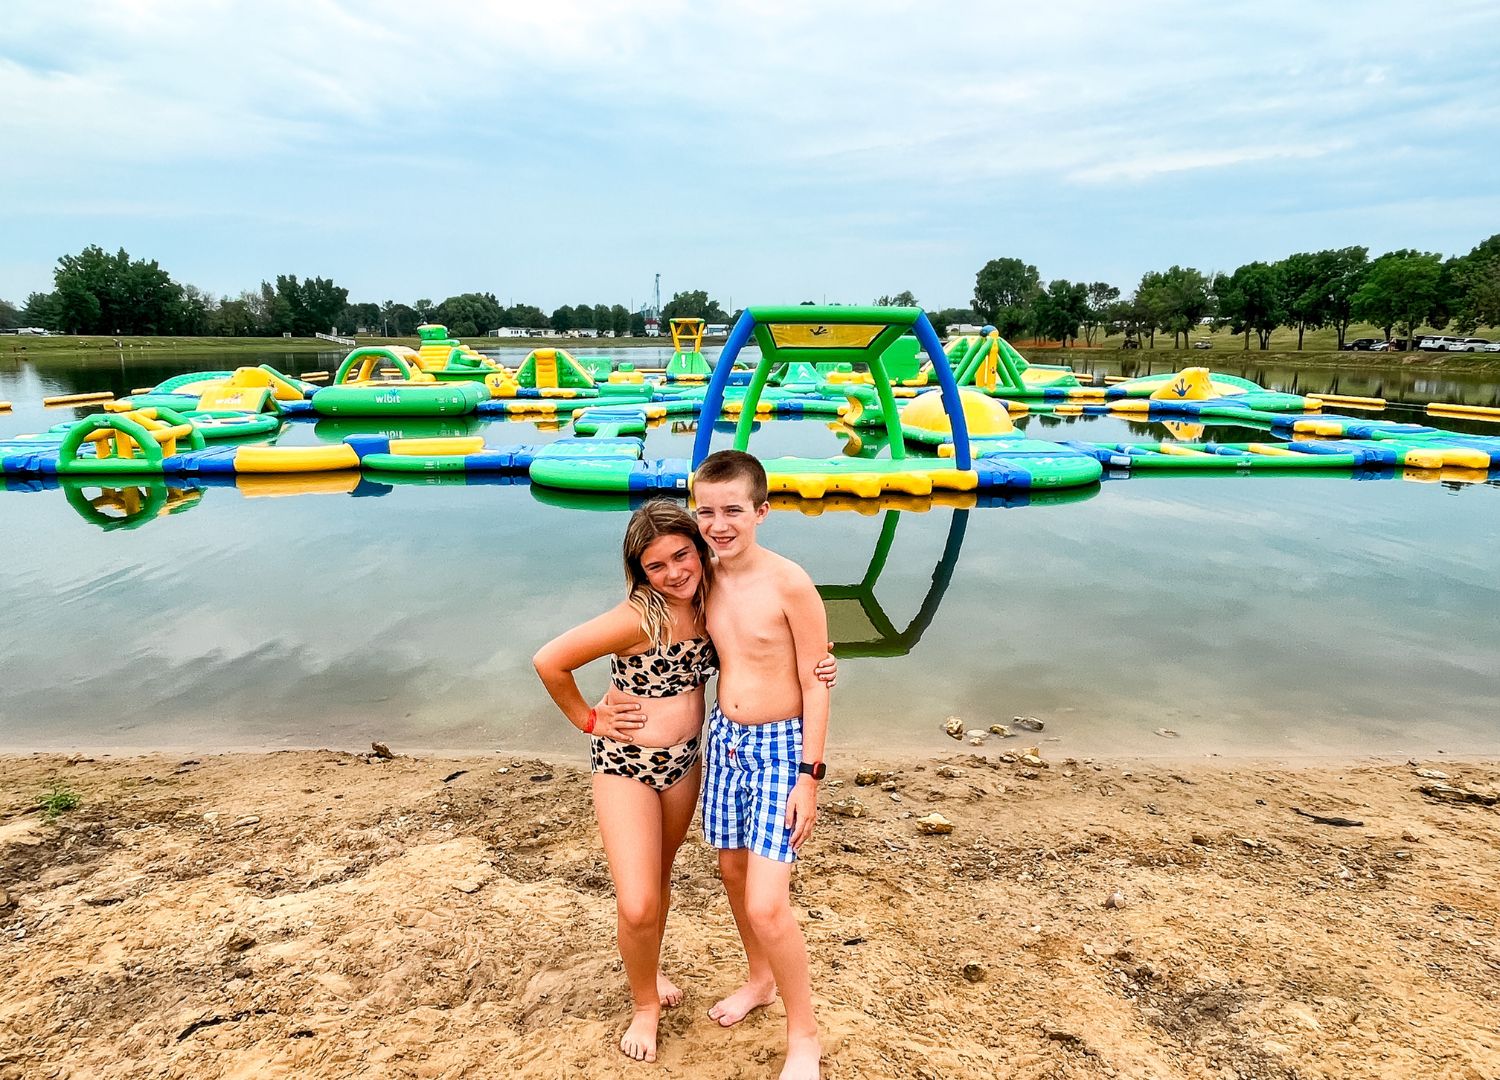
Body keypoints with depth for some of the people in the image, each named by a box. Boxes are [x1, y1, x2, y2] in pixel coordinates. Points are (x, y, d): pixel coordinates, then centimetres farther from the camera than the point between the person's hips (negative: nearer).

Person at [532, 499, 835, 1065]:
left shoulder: (708, 603, -7)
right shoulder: (639, 616, -26)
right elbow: (549, 661, -24)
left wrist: (814, 670, -12)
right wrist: (587, 719, -12)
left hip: (683, 761, 6)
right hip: (624, 763, -5)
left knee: (660, 878, 23)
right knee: (637, 906, -7)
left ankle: (651, 970, 50)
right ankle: (645, 1003, 23)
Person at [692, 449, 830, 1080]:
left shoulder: (789, 584, -20)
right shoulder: (707, 578, -1)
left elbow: (815, 685, -14)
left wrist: (809, 777, -14)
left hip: (780, 746, -6)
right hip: (724, 737, 6)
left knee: (766, 905, -7)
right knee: (733, 871, 21)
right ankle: (760, 980, 48)